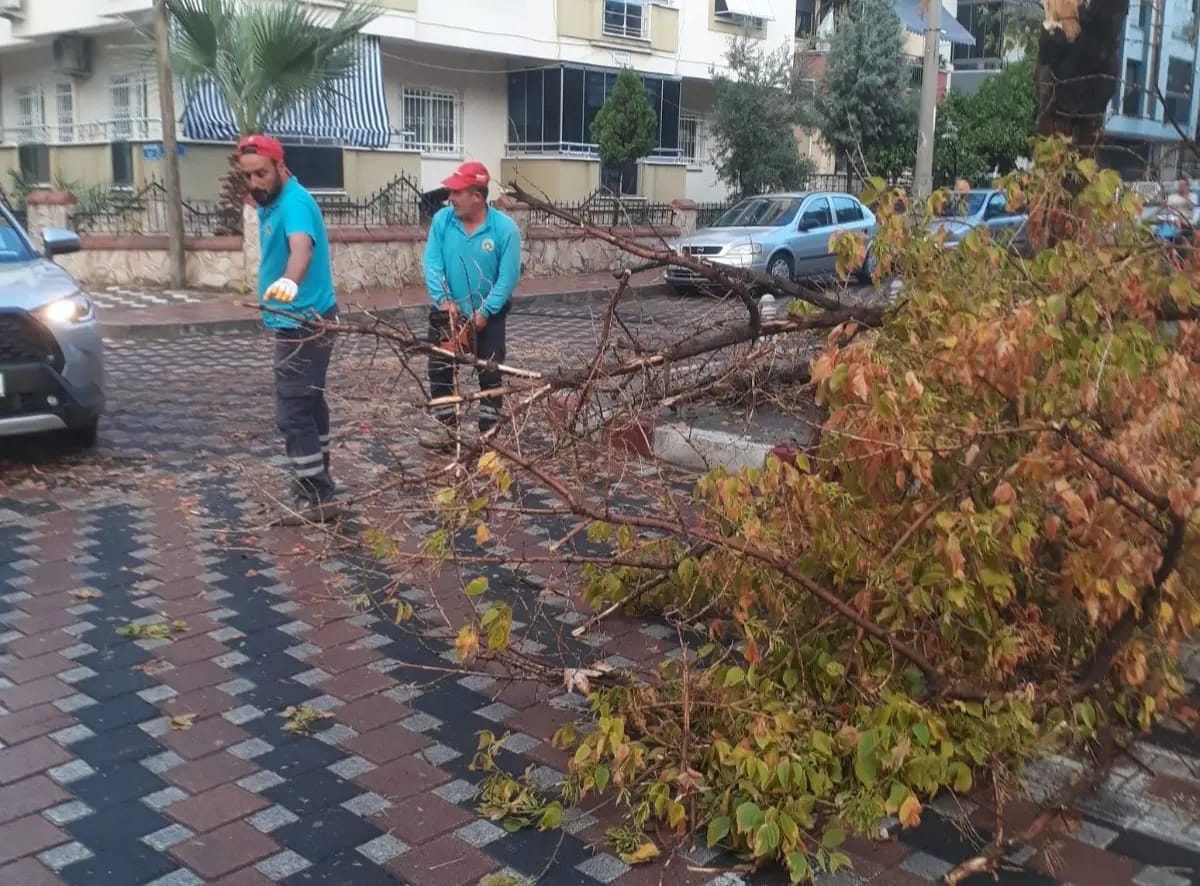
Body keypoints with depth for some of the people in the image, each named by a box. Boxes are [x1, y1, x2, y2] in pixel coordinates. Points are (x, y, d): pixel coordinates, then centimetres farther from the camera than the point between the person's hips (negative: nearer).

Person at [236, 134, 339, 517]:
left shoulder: (294, 202, -23)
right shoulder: (271, 202, 9)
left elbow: (302, 246, -44)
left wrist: (290, 281, -62)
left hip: (303, 323, -11)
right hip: (301, 321, 11)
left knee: (292, 411, -10)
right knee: (309, 402, 19)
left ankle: (315, 496, -3)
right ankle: (317, 482, 31)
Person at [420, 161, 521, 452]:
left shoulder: (505, 228, -18)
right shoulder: (442, 220, -10)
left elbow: (508, 277, -17)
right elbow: (432, 264, -10)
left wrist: (484, 312, -21)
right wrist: (444, 300, -22)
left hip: (488, 315, -3)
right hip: (448, 311, 3)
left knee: (490, 375, 4)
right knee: (439, 370, 6)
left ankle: (489, 433, 16)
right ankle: (447, 429, 19)